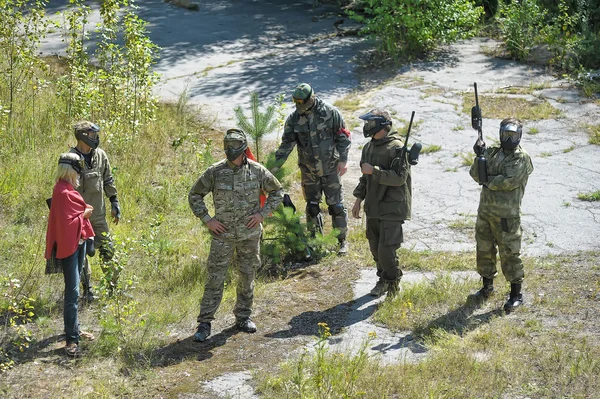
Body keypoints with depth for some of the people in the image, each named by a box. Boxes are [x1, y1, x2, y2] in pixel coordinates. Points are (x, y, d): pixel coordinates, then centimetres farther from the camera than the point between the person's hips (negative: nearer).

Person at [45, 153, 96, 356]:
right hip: (69, 245, -10)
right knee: (72, 292, -11)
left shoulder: (69, 189, 10)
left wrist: (85, 211, -4)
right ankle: (72, 339, -12)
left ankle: (72, 328, 30)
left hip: (78, 243, 10)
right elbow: (66, 222, -23)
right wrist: (85, 214, -10)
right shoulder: (62, 192, -20)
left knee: (73, 289, 18)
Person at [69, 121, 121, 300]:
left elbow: (108, 181, 13)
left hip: (99, 213, 4)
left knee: (107, 249, 6)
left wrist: (114, 203, 11)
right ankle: (87, 290, 13)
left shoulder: (100, 155, 3)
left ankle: (113, 286, 18)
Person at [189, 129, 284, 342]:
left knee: (247, 277, 11)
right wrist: (207, 219, -4)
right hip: (223, 234, -1)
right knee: (215, 278, -4)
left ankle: (243, 316, 27)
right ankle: (204, 322, 0)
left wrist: (262, 213, -2)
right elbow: (194, 195, 4)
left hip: (250, 234, 2)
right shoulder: (215, 172, -6)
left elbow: (277, 191, 10)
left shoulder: (257, 171, -3)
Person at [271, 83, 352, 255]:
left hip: (330, 168, -3)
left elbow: (343, 136, -4)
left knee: (336, 205, 2)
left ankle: (342, 240, 14)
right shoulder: (293, 119, -4)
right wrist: (275, 166, -10)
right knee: (312, 206, 10)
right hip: (309, 171, 3)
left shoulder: (330, 112, -11)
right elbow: (286, 144, -2)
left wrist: (343, 160, -8)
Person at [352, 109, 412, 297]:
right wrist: (359, 199, 17)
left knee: (386, 249, -10)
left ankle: (393, 282, 10)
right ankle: (383, 280, 29)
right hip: (373, 207, 8)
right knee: (375, 247, 13)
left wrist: (374, 171, -22)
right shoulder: (368, 147, 10)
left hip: (392, 208, -8)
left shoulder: (396, 148, -15)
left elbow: (399, 178, -22)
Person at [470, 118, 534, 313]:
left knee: (509, 253, -4)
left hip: (506, 215, -7)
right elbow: (476, 174, 5)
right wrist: (480, 158, -12)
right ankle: (487, 286, 31)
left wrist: (488, 181, -7)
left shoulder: (522, 158, -8)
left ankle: (516, 294, 3)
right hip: (485, 210, 7)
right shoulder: (493, 153, 12)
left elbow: (509, 181, -20)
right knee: (484, 250, 15)